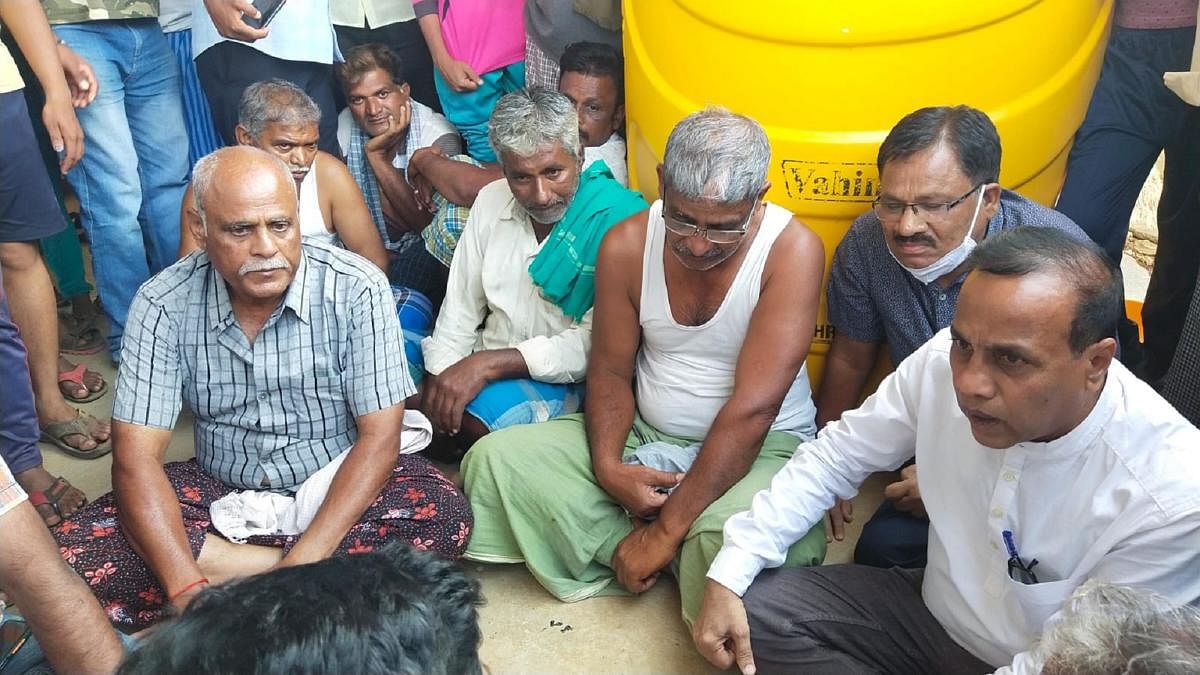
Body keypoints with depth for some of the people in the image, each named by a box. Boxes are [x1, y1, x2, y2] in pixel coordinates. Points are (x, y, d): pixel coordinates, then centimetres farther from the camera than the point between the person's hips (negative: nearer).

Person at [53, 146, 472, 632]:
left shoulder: (357, 289, -17)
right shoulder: (163, 304, -12)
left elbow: (379, 438, -17)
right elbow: (137, 456, -15)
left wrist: (302, 564, -28)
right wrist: (188, 592, -31)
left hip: (336, 487, -2)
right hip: (219, 490, 2)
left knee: (443, 517, -31)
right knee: (73, 554, -22)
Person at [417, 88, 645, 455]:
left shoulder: (617, 219, -17)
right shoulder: (491, 201, 4)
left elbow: (595, 343, -20)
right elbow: (461, 307, 9)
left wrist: (488, 363, -26)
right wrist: (436, 380, -4)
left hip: (564, 381, -6)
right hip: (485, 368, 7)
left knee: (481, 409, -32)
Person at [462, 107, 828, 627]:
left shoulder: (791, 250, -21)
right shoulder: (626, 244, -7)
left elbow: (753, 408, -25)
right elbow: (610, 372, 2)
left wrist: (666, 530, -25)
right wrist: (607, 467, -18)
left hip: (760, 445, -4)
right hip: (643, 435, 5)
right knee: (494, 459, -13)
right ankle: (679, 561, -11)